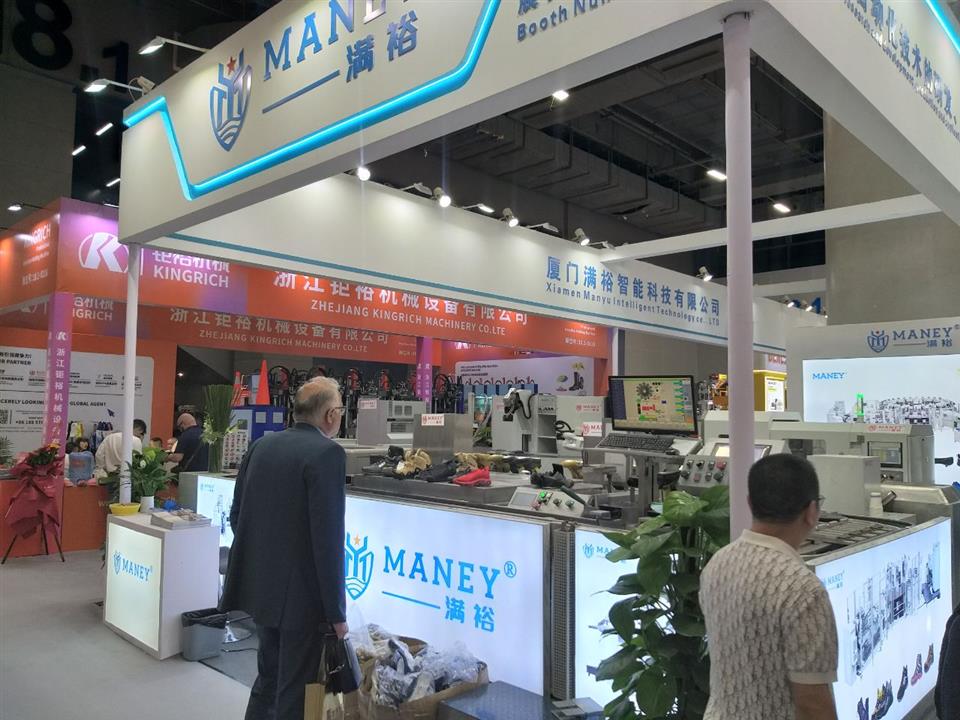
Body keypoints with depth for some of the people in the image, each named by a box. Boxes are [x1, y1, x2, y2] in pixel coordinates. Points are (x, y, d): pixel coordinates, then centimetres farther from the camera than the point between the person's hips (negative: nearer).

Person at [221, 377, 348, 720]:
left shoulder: (261, 445, 5)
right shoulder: (327, 453, -18)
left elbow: (236, 516, 11)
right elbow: (328, 539, -22)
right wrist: (336, 612, -14)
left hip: (261, 586, 8)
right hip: (302, 595, -7)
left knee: (269, 679, 24)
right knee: (297, 692, 8)